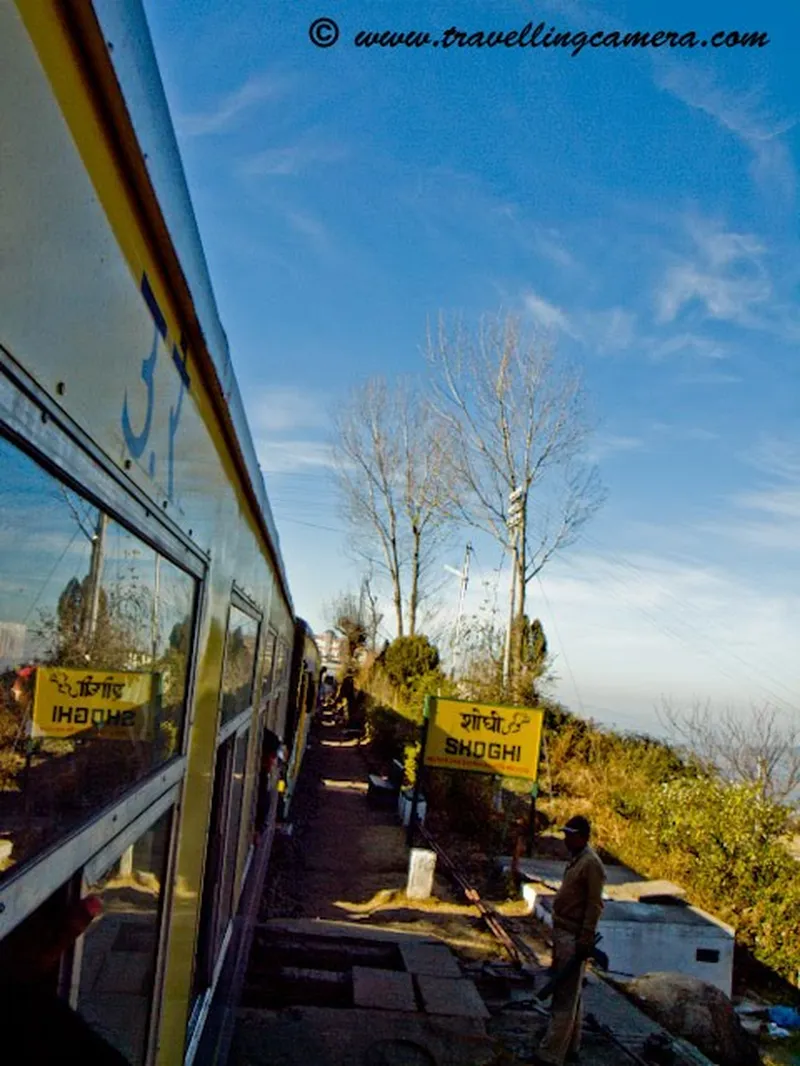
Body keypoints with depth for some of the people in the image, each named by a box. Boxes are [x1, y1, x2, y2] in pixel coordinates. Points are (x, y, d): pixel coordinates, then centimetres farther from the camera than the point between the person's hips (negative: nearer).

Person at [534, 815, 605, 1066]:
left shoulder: (591, 863, -17)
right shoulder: (575, 859, 12)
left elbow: (594, 906, -19)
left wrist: (585, 942, -21)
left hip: (573, 938, -10)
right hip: (562, 934, 10)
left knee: (565, 999, -5)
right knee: (570, 995, 17)